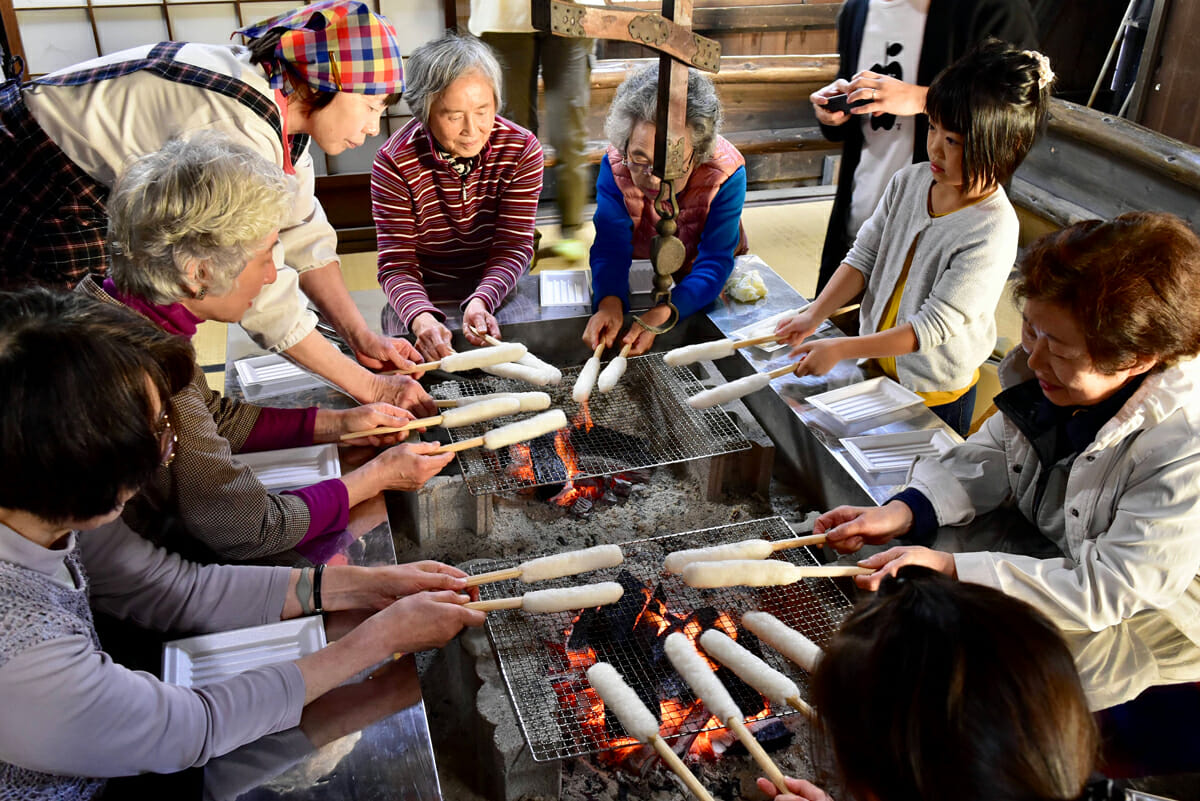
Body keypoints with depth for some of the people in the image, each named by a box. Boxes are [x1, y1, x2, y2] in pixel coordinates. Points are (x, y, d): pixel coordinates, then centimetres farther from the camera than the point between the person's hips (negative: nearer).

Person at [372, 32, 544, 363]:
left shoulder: (522, 149, -10)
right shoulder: (395, 162, -14)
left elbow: (514, 246, -14)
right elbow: (397, 264, -17)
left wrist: (480, 302, -34)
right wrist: (422, 318, -38)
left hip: (497, 298, 1)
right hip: (427, 303, -1)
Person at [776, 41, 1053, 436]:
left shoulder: (992, 233, -27)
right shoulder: (910, 181, -7)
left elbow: (934, 326, -28)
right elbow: (863, 257, -3)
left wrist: (841, 348, -31)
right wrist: (814, 315, -17)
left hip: (934, 397, -6)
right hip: (876, 362, 6)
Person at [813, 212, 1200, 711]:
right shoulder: (1058, 373, -16)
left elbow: (1106, 590, -32)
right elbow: (994, 455, -1)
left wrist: (952, 570, -34)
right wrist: (903, 512, -16)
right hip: (1051, 550, 6)